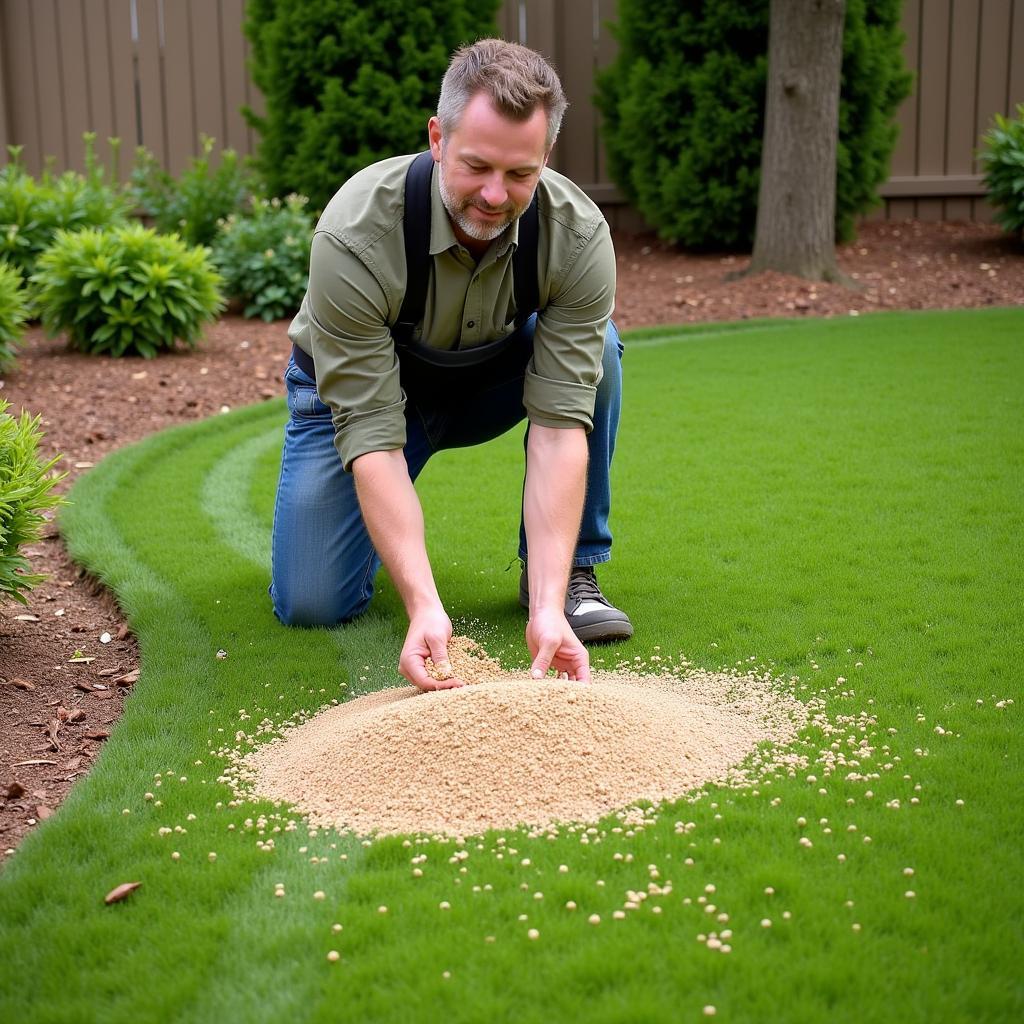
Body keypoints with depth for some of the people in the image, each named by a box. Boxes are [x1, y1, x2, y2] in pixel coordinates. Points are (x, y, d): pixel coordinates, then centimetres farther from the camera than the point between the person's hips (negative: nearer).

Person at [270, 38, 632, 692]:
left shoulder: (579, 236, -29)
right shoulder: (356, 235, -36)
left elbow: (560, 422, -32)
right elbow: (372, 435, -36)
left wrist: (549, 606, -42)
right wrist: (424, 605, -46)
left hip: (488, 382, 2)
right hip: (357, 389, -2)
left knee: (597, 350, -29)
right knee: (312, 603, -16)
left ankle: (570, 576, -11)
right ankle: (385, 525, 20)